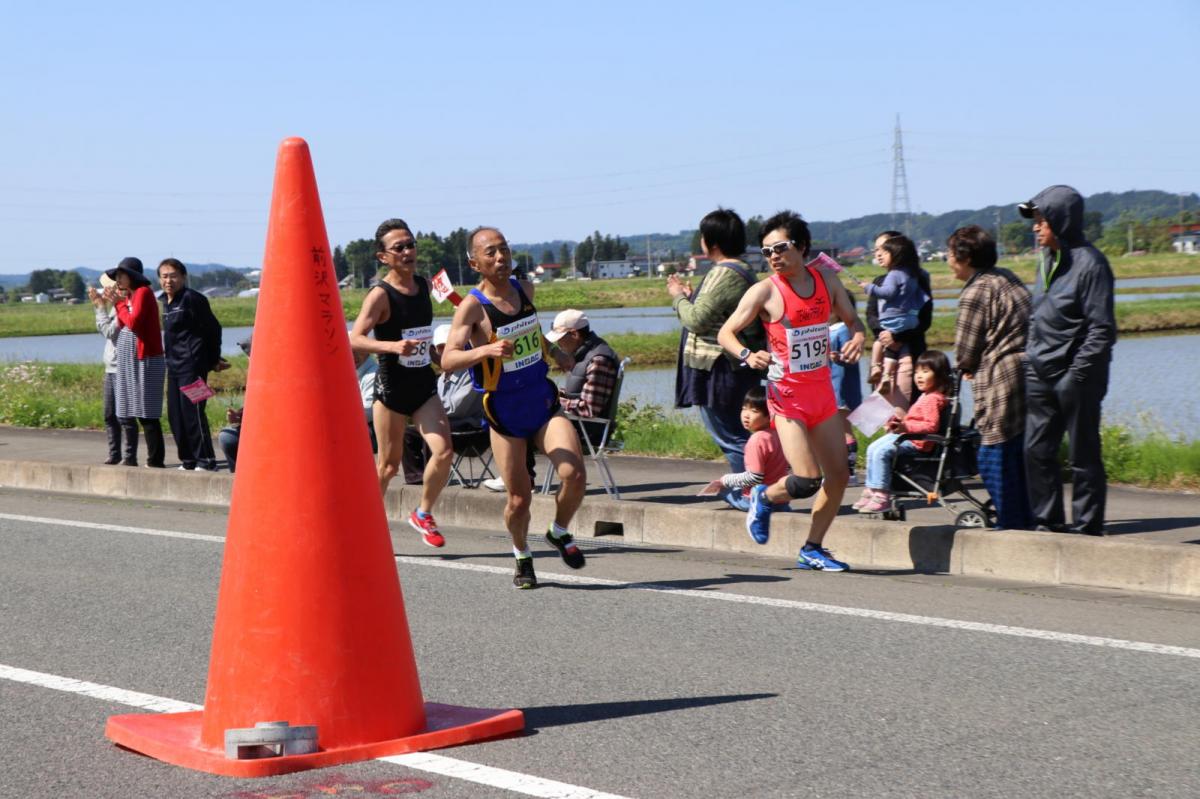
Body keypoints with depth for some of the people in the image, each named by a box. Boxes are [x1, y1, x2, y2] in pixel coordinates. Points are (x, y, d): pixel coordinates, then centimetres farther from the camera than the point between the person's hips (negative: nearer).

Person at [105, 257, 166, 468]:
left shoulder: (143, 292, -9)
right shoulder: (129, 295, 18)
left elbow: (133, 322, -19)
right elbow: (123, 325, 13)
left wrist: (120, 304, -6)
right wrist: (116, 303, 4)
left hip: (144, 361, -9)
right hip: (126, 361, 9)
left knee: (147, 414, -9)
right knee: (125, 414, 9)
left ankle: (155, 460, -6)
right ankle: (129, 458, 14)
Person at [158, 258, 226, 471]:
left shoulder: (191, 298, -12)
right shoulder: (167, 302, 14)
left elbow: (212, 328, -10)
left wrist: (214, 360, -3)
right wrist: (212, 359, 16)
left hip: (192, 365, -9)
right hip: (174, 365, 9)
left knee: (192, 412, -11)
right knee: (175, 415, 10)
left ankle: (206, 461, -6)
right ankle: (188, 461, 17)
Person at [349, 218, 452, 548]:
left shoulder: (424, 285, 5)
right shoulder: (380, 295, -14)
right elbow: (354, 340, -28)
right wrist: (393, 346, -41)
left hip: (424, 385, 5)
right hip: (391, 387, -5)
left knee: (443, 451, -13)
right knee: (389, 464, 4)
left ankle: (423, 514, 9)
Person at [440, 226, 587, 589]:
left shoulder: (525, 289, 3)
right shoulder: (472, 306, -16)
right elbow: (448, 360, -29)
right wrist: (486, 350, -43)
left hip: (543, 400, 4)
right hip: (504, 412, -4)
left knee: (574, 475, -16)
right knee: (519, 498, 0)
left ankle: (560, 533, 13)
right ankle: (522, 556, 30)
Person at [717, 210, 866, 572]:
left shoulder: (826, 280, 4)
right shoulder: (765, 291, -9)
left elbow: (851, 318, 16)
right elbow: (725, 333, -7)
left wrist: (857, 338, -7)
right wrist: (747, 355, -28)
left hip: (822, 389, 6)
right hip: (787, 393, -6)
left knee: (838, 475, 5)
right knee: (807, 479, -15)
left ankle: (812, 549, 19)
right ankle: (763, 498, 17)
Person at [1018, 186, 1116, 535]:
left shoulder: (1089, 262, -12)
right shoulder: (1047, 260, 12)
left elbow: (1102, 329, -15)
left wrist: (1076, 374, -18)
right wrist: (1030, 354, 9)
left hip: (1077, 379, -8)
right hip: (1040, 376, 8)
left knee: (1083, 455, 1)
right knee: (1036, 451, 7)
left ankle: (1086, 526, 8)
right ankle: (1048, 521, 17)